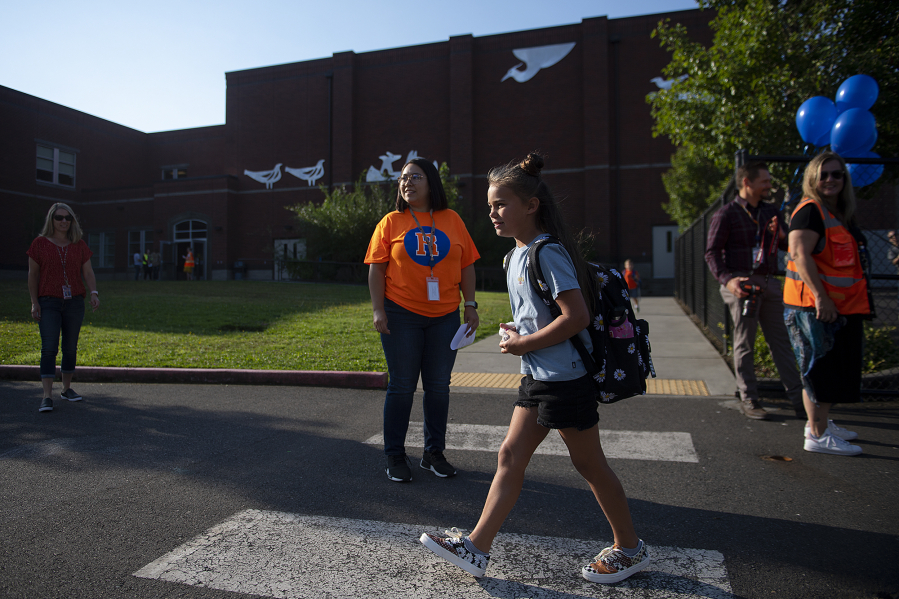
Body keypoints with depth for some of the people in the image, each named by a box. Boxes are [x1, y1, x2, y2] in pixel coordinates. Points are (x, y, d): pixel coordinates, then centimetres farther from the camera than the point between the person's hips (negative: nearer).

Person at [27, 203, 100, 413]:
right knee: (49, 348, -10)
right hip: (49, 302, -2)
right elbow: (32, 275, 2)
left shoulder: (79, 245, 7)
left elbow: (88, 272, 5)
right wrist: (34, 302, -5)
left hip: (74, 302, 3)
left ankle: (67, 388, 23)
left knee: (70, 347, 8)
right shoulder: (40, 243, 2)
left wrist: (94, 293, -12)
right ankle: (47, 397, -11)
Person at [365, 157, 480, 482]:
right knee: (401, 386, 4)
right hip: (402, 316, -2)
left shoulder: (452, 220, 7)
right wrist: (378, 310, -9)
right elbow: (376, 268, -1)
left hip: (445, 317, 2)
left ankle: (434, 452, 25)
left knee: (439, 386, 9)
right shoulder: (391, 222, 2)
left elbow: (466, 265, 8)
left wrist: (470, 305, 2)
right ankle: (395, 456, 17)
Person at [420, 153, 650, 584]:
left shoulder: (548, 252, -18)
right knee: (510, 457, 9)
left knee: (590, 465, 6)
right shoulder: (517, 255, 11)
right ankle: (476, 548, 17)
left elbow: (577, 316, -24)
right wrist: (518, 336, 6)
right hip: (537, 377, 9)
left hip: (565, 379, -9)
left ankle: (630, 548, 27)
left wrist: (525, 343, -17)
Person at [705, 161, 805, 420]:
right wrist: (727, 279, -22)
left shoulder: (770, 211, 17)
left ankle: (797, 397, 10)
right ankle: (748, 400, 9)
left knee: (781, 341, 5)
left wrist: (780, 235, -2)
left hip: (769, 283, 5)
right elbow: (712, 252, -7)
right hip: (742, 285, -5)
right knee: (744, 344, 1)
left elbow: (788, 246, 22)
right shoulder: (727, 214, -2)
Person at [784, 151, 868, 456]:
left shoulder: (840, 214, 17)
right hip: (815, 305, -10)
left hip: (841, 305, 10)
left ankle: (820, 422, 30)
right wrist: (820, 297, -28)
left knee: (834, 367, 17)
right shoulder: (810, 210, -12)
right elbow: (800, 254, -24)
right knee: (821, 368, -7)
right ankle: (818, 436, 0)